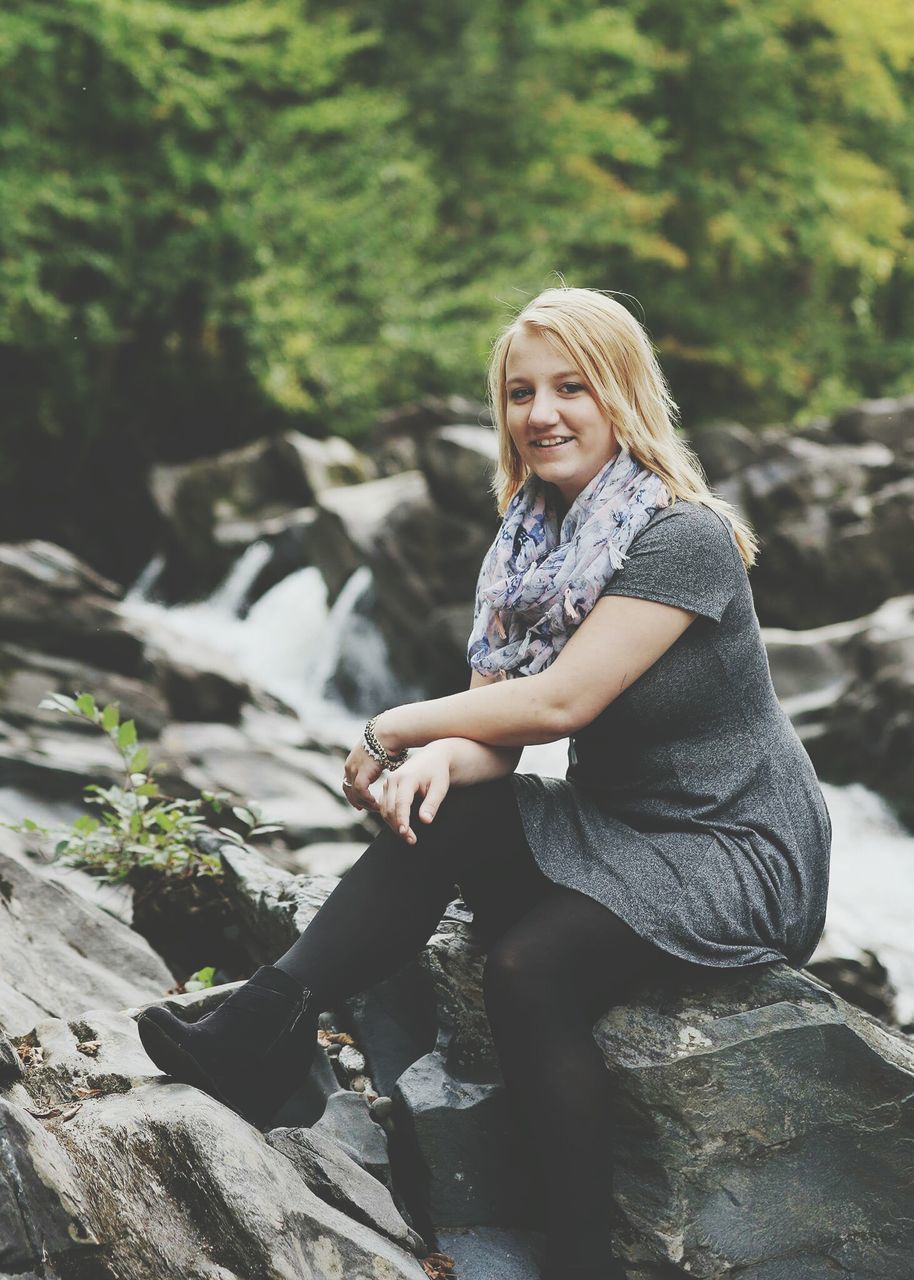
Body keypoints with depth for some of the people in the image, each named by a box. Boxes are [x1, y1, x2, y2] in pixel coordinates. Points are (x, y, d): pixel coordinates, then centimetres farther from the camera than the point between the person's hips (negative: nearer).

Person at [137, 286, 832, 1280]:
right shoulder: (536, 542, 6)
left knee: (528, 968, -28)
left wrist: (393, 728, -14)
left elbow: (559, 702, -25)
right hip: (613, 826, 7)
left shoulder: (682, 539, -18)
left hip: (734, 857, -7)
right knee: (436, 814, -17)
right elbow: (494, 743, 0)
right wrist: (436, 758, -24)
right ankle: (267, 1029, -23)